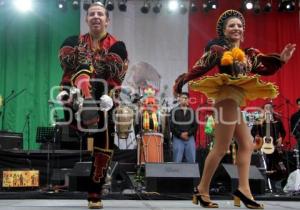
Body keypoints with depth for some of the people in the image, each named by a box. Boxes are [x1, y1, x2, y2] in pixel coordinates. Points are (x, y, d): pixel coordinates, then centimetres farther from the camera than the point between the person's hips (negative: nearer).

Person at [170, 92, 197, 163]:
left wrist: (188, 133, -8)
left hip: (190, 138, 3)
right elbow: (171, 126, -2)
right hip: (178, 139, -2)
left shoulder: (191, 111, 15)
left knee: (192, 161, 0)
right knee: (177, 161, -5)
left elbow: (195, 126, 7)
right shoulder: (174, 111, 7)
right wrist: (180, 134, -11)